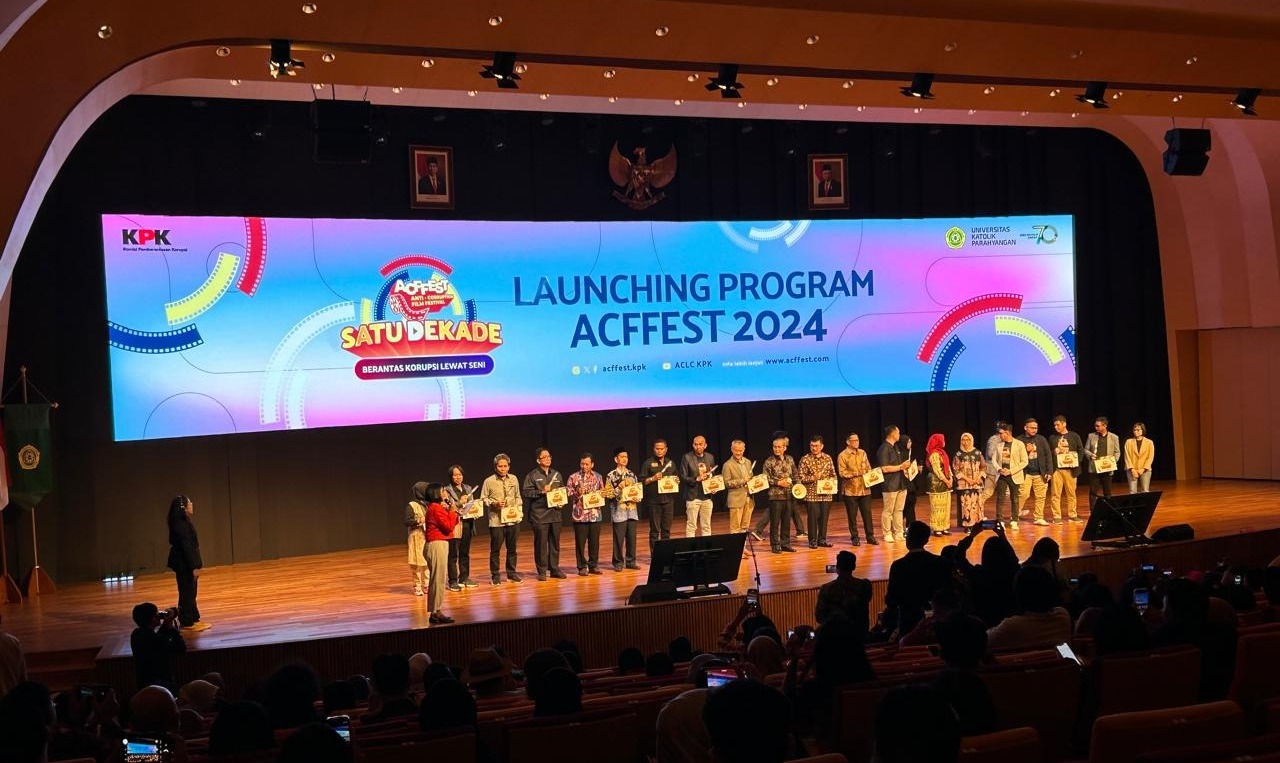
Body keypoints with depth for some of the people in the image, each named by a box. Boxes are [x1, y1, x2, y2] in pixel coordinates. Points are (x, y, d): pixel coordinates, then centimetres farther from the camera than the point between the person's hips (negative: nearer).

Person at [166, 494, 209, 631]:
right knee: (187, 592, 0)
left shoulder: (183, 522, 8)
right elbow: (186, 547, -23)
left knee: (190, 592, 18)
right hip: (184, 564, -10)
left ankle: (194, 619, 28)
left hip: (184, 563, 10)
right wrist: (194, 567, -21)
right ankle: (187, 623, 9)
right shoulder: (181, 525, -22)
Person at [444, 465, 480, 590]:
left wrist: (476, 512, 1)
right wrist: (459, 503, -19)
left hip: (467, 524, 5)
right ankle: (453, 581, -1)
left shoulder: (468, 489, 14)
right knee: (453, 554, -3)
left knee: (465, 553, 12)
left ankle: (464, 578, 21)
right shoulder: (447, 491, -3)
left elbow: (473, 504, 20)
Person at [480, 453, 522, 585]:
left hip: (513, 519, 4)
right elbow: (483, 499, 0)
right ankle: (495, 576, 8)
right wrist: (494, 503, -15)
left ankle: (512, 573, 22)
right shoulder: (489, 481, -4)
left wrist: (519, 512, 5)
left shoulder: (514, 479, 8)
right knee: (495, 549, 0)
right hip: (496, 520, -4)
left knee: (512, 548, 11)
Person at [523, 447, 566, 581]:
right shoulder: (532, 476, -2)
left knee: (555, 543, 9)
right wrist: (542, 491, -16)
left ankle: (554, 568, 18)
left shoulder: (557, 474, 14)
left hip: (555, 513, 5)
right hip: (539, 515, -5)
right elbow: (526, 492, -10)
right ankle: (542, 571, 5)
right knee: (541, 543, -2)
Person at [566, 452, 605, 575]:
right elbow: (569, 496, -1)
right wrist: (578, 494, -18)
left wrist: (599, 497, -6)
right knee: (580, 542, 1)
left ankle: (593, 565, 17)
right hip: (580, 514, -3)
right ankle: (582, 567, 9)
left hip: (595, 513, 3)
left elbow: (603, 493, 15)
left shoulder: (598, 477, 9)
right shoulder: (573, 477, 0)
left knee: (594, 541, 7)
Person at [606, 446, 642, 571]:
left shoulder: (632, 474, 11)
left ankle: (631, 561, 15)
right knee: (619, 538, -2)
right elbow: (608, 494, -5)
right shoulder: (611, 476, -2)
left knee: (631, 537, 6)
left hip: (632, 510, 4)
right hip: (618, 511, -4)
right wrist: (619, 488, -17)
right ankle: (618, 563, 6)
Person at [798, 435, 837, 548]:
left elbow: (833, 475, 13)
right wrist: (813, 477, -19)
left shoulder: (828, 458, 8)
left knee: (824, 517, 7)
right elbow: (801, 477, -5)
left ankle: (822, 539, 17)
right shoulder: (805, 459, -3)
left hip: (826, 493, 3)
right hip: (812, 494, -3)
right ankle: (813, 541, 8)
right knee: (813, 517, -2)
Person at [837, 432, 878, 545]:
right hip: (850, 490, -4)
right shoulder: (843, 455, -6)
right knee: (852, 515, 3)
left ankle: (870, 536, 13)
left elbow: (868, 468, 15)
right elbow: (842, 473, -12)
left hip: (864, 488, 4)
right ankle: (855, 538, 12)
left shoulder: (862, 453, 11)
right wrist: (855, 473, -22)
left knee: (867, 513, 5)